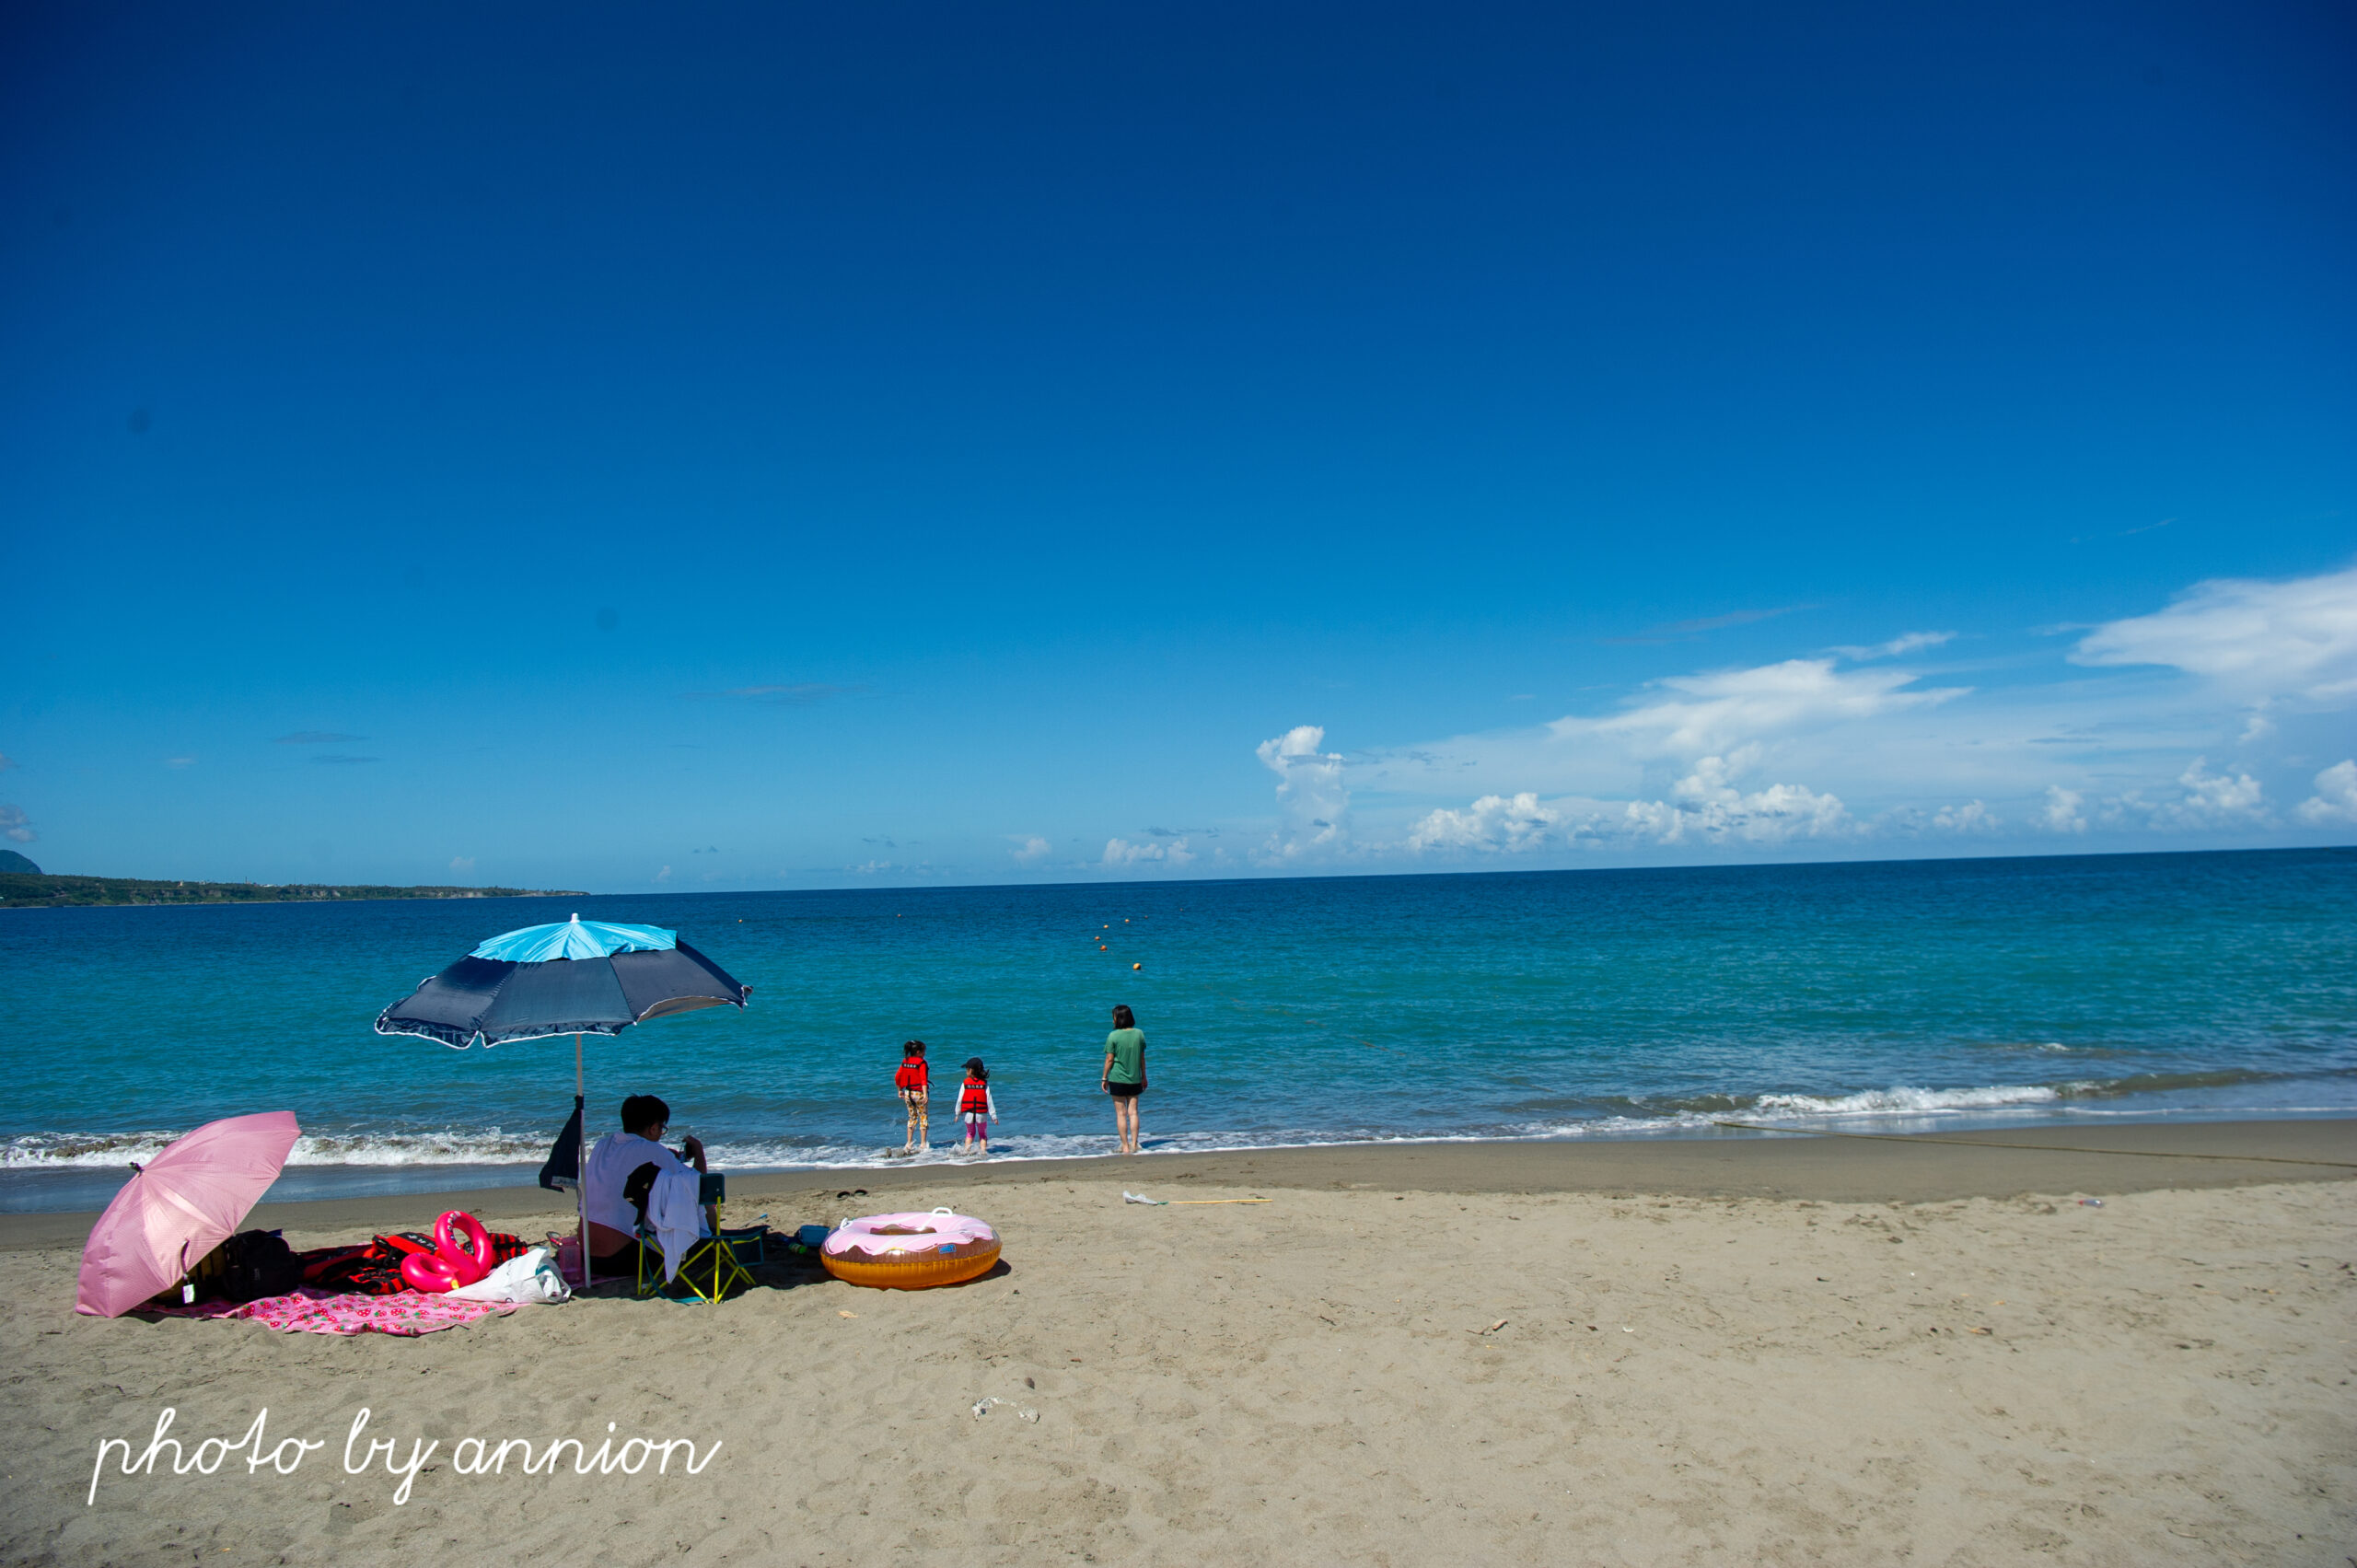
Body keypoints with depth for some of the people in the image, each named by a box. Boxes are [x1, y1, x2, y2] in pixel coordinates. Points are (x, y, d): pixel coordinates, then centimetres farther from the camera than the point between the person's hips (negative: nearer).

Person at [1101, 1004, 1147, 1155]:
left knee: (1121, 1114, 3)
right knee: (1133, 1112, 8)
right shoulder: (1139, 1034, 0)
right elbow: (1142, 1058, 7)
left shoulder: (1113, 1036, -11)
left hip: (1117, 1079, -3)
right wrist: (1144, 1076, 17)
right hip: (1134, 1079, 3)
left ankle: (1125, 1146, 3)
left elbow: (1109, 1059, -9)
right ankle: (1134, 1144, 5)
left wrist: (1104, 1078, 1)